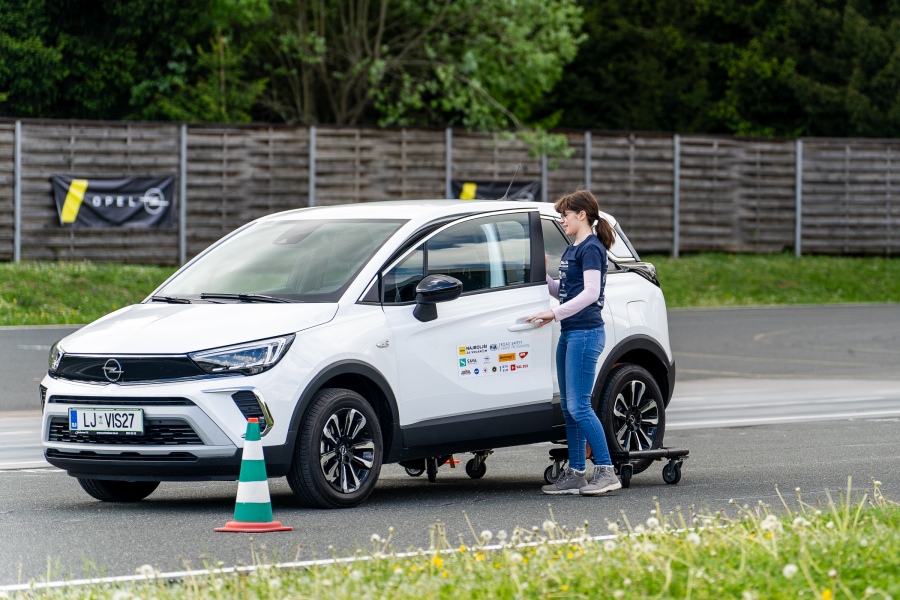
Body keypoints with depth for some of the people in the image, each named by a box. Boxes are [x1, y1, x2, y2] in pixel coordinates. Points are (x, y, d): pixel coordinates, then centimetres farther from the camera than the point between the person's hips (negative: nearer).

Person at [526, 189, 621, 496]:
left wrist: (554, 314, -21)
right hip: (569, 333, 10)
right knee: (568, 407, 9)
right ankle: (575, 474, 13)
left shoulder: (591, 249, -10)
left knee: (579, 406, -13)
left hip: (585, 332, -10)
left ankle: (606, 472, -11)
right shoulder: (572, 250, 19)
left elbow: (590, 293, -19)